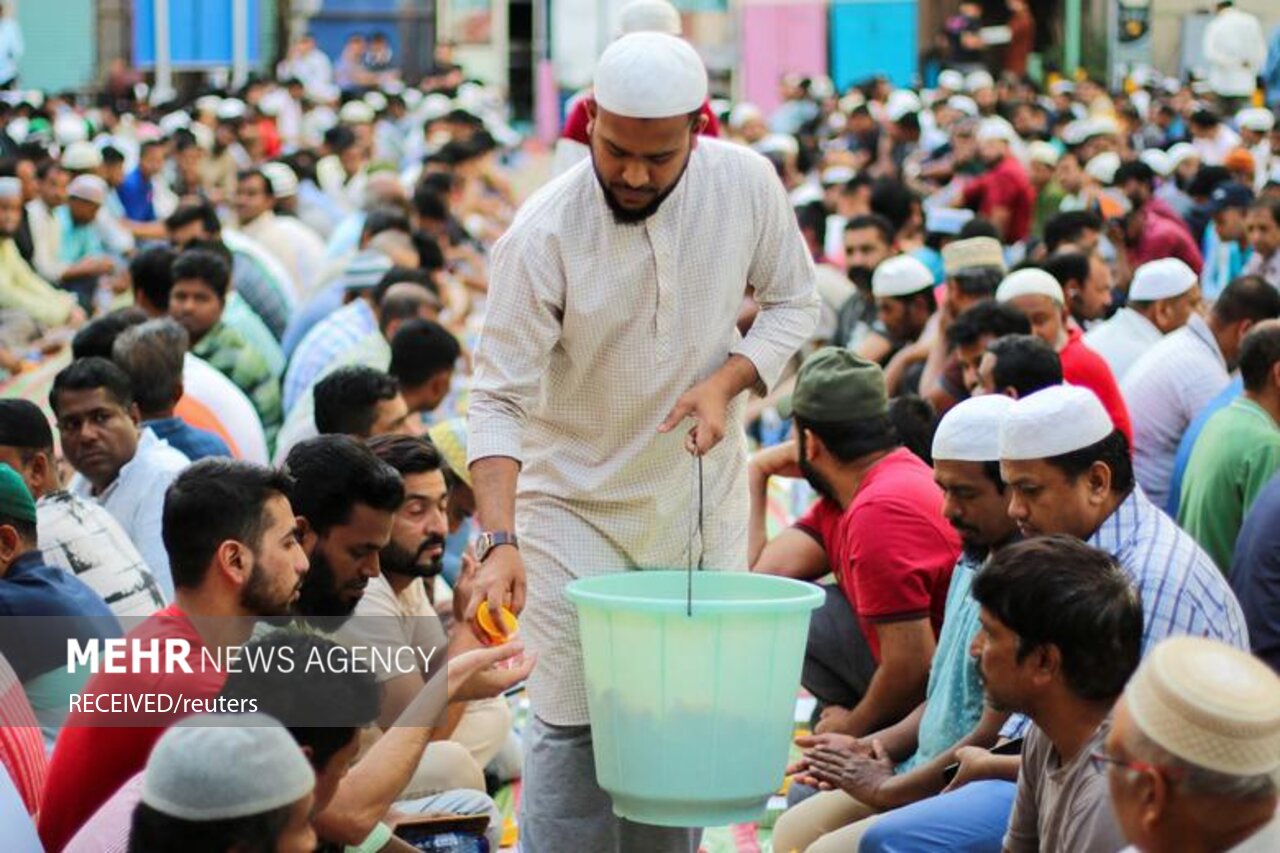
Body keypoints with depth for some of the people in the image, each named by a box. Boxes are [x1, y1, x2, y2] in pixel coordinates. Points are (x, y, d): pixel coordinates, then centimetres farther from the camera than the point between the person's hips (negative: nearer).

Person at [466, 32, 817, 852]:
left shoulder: (746, 183, -12)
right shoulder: (543, 235, -21)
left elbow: (793, 301, 3)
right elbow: (499, 400, -21)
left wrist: (727, 382, -17)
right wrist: (498, 542, -34)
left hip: (703, 499, 3)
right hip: (577, 502, -3)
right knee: (574, 724, -6)